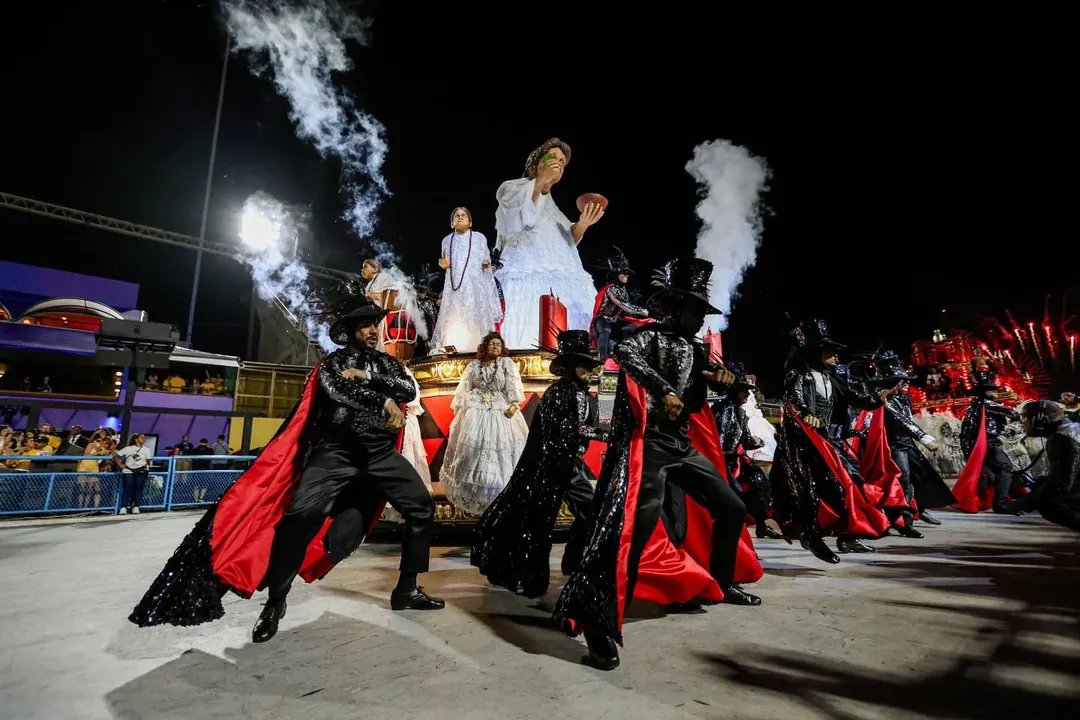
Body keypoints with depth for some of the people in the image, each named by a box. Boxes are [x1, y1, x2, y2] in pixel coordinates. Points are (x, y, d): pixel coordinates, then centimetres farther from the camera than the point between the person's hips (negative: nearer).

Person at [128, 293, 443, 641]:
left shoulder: (387, 362, 18)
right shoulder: (334, 361, 8)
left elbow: (409, 390, 0)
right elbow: (337, 391, -13)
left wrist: (367, 378, -10)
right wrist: (385, 402, -13)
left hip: (382, 454, 4)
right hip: (336, 453, -3)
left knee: (422, 506, -3)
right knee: (301, 515, -17)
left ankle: (407, 589, 12)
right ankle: (275, 602, 5)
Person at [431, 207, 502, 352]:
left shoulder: (479, 237, 9)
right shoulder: (447, 240, 16)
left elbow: (486, 260, 8)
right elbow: (447, 264, 20)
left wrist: (486, 263, -14)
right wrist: (444, 265, -2)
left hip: (475, 285, -2)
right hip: (455, 286, 2)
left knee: (475, 318, -8)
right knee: (453, 321, -5)